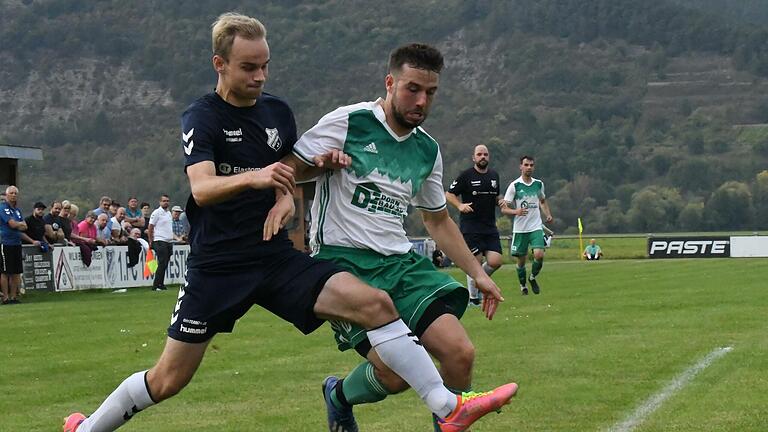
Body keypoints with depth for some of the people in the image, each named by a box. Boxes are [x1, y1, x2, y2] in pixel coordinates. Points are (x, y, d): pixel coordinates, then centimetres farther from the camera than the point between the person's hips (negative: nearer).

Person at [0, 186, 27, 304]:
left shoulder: (17, 210, 17)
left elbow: (24, 227, 12)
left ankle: (14, 297, 12)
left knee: (16, 272, 8)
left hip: (17, 243, 8)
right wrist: (20, 224, 3)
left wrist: (16, 224, -7)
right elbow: (12, 224, -16)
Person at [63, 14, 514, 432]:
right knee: (168, 380, -1)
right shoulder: (201, 118, -7)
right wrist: (253, 177, -43)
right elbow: (201, 188, -25)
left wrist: (286, 195, 0)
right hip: (217, 264, -4)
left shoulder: (278, 112, 8)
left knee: (375, 303, -16)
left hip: (277, 258, 4)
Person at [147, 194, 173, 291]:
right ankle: (156, 285, -11)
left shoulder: (169, 213, 19)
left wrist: (172, 238, 15)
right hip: (160, 242, -8)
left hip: (169, 242, 8)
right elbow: (150, 228, -7)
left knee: (165, 264, 7)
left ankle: (161, 284, 11)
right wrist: (150, 241, -9)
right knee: (162, 264, -13)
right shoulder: (157, 212, -5)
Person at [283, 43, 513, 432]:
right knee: (396, 373, -19)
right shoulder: (347, 122, -4)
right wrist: (320, 161, -23)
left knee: (460, 353, -16)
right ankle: (339, 397, 14)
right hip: (342, 260, -5)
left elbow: (438, 220, 27)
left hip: (400, 262, 6)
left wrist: (477, 273, 22)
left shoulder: (428, 150, 14)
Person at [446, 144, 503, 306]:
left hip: (490, 227, 5)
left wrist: (500, 201, 5)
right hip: (470, 227, -5)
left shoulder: (494, 175, 14)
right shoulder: (466, 175, -4)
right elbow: (449, 194, 0)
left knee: (495, 262, -7)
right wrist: (460, 205, -18)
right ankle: (473, 298, 10)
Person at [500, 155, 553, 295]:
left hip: (536, 227, 2)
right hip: (520, 228, -2)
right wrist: (516, 211, -25)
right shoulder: (514, 185, -6)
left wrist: (548, 214, 8)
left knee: (539, 255, -15)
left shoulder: (539, 184, 6)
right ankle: (523, 285, 27)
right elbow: (504, 209, -6)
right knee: (521, 260, 4)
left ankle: (533, 277, 13)